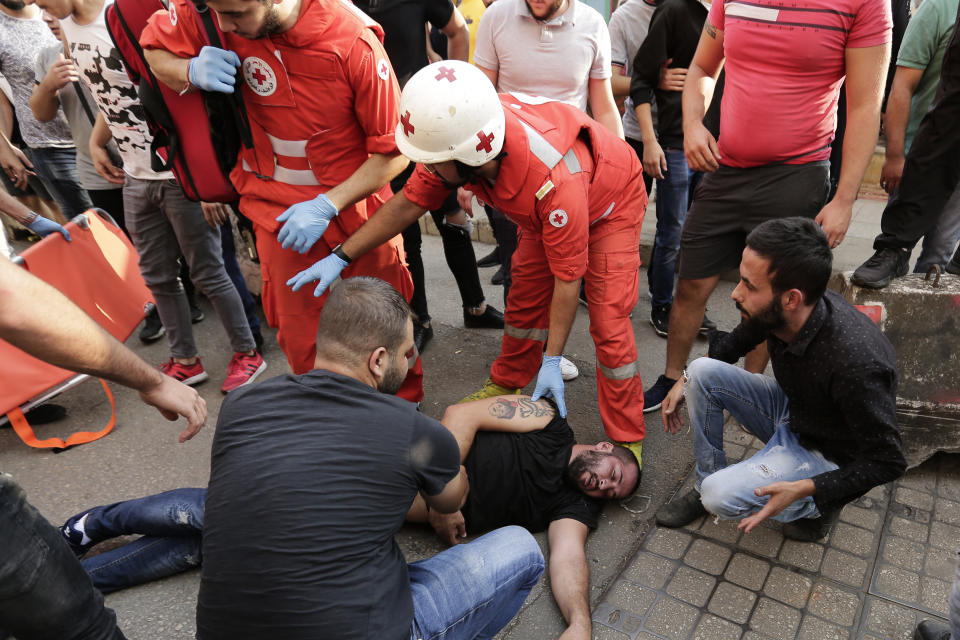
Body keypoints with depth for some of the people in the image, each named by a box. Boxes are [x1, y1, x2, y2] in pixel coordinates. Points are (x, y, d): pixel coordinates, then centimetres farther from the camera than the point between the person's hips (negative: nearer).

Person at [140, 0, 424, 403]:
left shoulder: (353, 41, -22)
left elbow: (394, 151, -17)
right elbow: (153, 47, 7)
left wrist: (326, 206, -23)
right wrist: (191, 71, -17)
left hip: (357, 206, -2)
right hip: (280, 216, 3)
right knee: (302, 343, 10)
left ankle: (406, 407, 41)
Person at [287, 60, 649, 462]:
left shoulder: (555, 181, -45)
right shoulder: (455, 136, -27)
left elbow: (567, 278, -34)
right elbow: (409, 203, -12)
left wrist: (552, 362, -27)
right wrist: (340, 258, -11)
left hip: (612, 205, -6)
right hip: (548, 213, 6)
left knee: (608, 322, -11)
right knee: (525, 300, 10)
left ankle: (626, 442, 5)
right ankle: (507, 384, 35)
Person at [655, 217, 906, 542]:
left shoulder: (855, 363, -38)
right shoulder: (774, 311, -17)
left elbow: (887, 461, -24)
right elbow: (736, 342, 8)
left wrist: (801, 490, -31)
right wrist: (685, 381, 0)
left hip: (827, 454, -6)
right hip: (790, 408, 7)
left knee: (721, 496, -25)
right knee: (703, 371, -12)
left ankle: (819, 505, 4)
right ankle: (707, 482, 3)